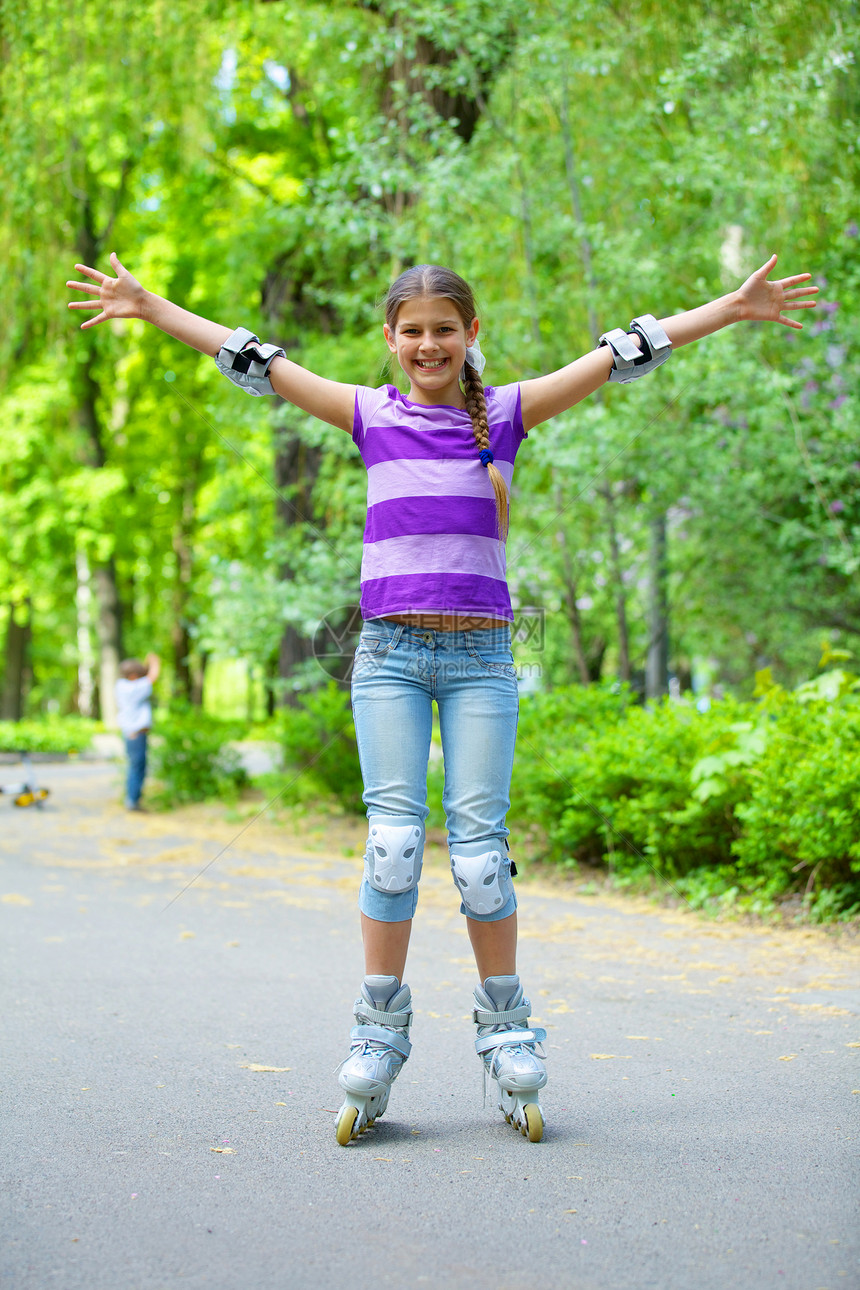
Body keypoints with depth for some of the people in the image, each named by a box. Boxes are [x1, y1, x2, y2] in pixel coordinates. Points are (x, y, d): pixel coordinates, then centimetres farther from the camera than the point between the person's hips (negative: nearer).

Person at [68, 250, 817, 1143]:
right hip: (389, 651, 1)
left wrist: (732, 308, 1)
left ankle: (504, 1027, 9)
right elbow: (253, 362, 11)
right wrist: (147, 306, 12)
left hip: (480, 655, 0)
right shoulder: (372, 417, 9)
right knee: (393, 838, -4)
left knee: (478, 839, -3)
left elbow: (616, 357, 4)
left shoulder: (506, 412, 8)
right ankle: (379, 1030, 4)